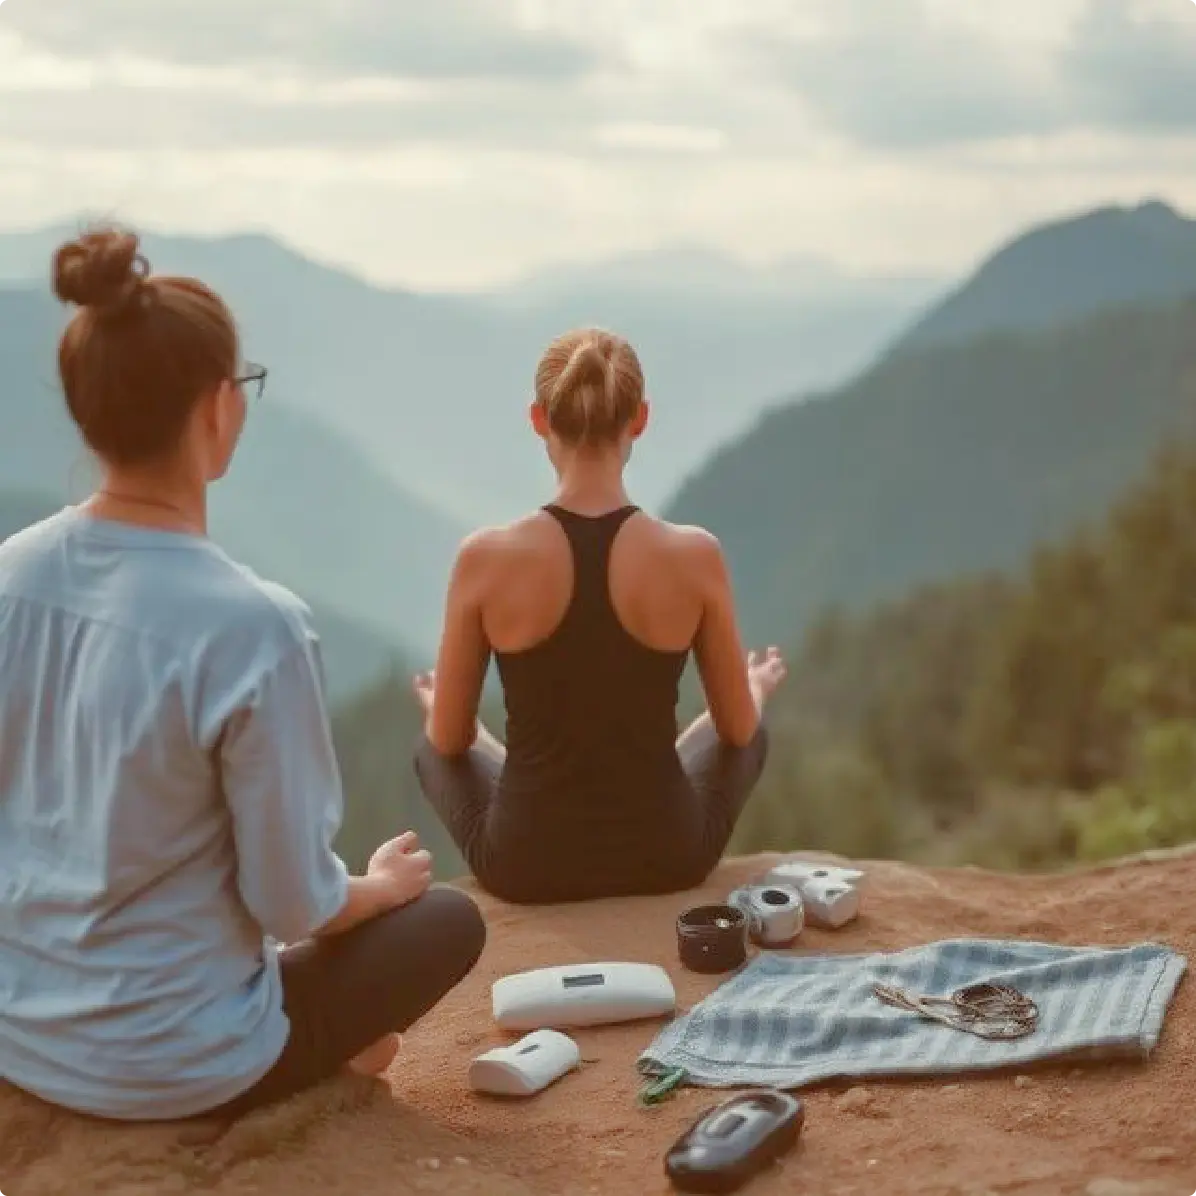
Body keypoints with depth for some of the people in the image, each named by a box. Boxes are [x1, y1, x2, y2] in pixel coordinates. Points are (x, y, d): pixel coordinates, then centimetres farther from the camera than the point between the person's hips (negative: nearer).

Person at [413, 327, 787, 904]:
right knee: (750, 736, 35)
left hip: (526, 863, 0)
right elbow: (738, 729, 1)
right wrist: (757, 687, 26)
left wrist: (435, 704, 23)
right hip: (666, 856, 1)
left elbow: (450, 740, -3)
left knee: (430, 748, 33)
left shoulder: (486, 558, -16)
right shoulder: (696, 556, -15)